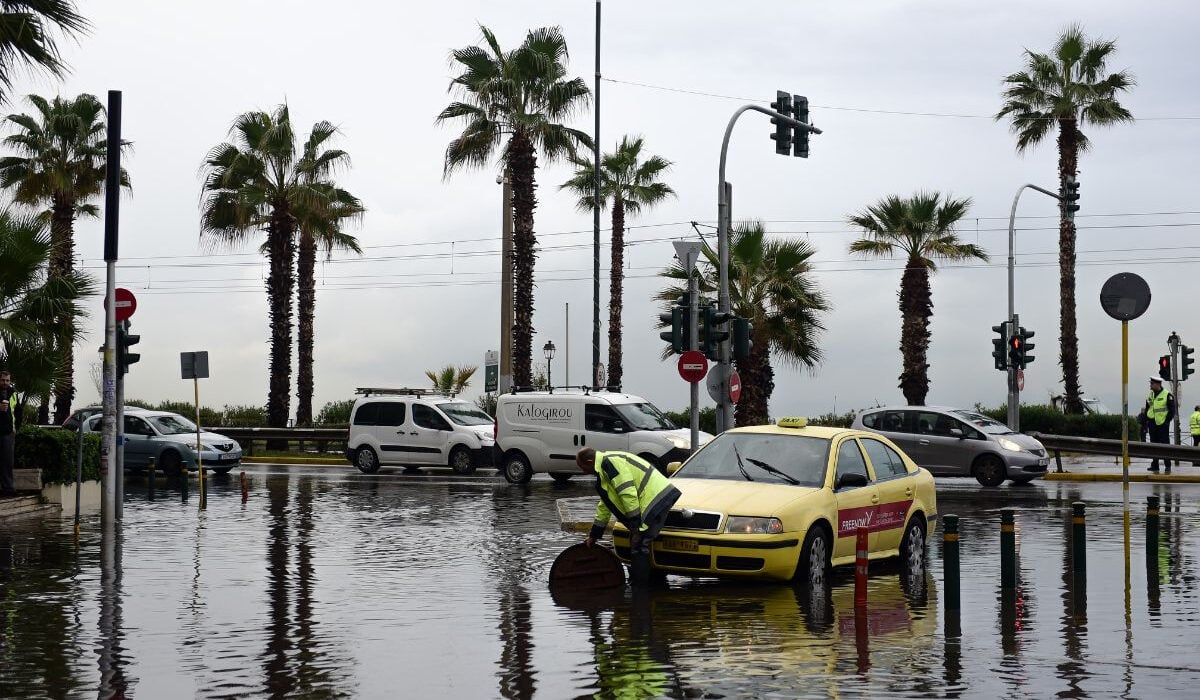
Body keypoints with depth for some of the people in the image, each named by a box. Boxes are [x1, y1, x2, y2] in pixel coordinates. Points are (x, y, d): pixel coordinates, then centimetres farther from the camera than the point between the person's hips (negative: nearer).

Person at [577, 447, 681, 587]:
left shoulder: (610, 462, -13)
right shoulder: (603, 468, 23)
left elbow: (628, 494, -21)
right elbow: (604, 506, 31)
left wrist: (635, 523, -18)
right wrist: (593, 536, 33)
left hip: (657, 499, -11)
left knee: (639, 546, -9)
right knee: (636, 544, 16)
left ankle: (639, 586, -5)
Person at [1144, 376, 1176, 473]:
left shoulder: (1167, 395, -7)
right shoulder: (1150, 395, 11)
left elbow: (1172, 410, -6)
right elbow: (1147, 409, 20)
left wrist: (1167, 420, -12)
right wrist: (1147, 420, 11)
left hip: (1163, 424, -6)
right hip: (1152, 424, 6)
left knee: (1165, 444, -4)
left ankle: (1168, 466, 2)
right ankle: (1155, 466, 10)